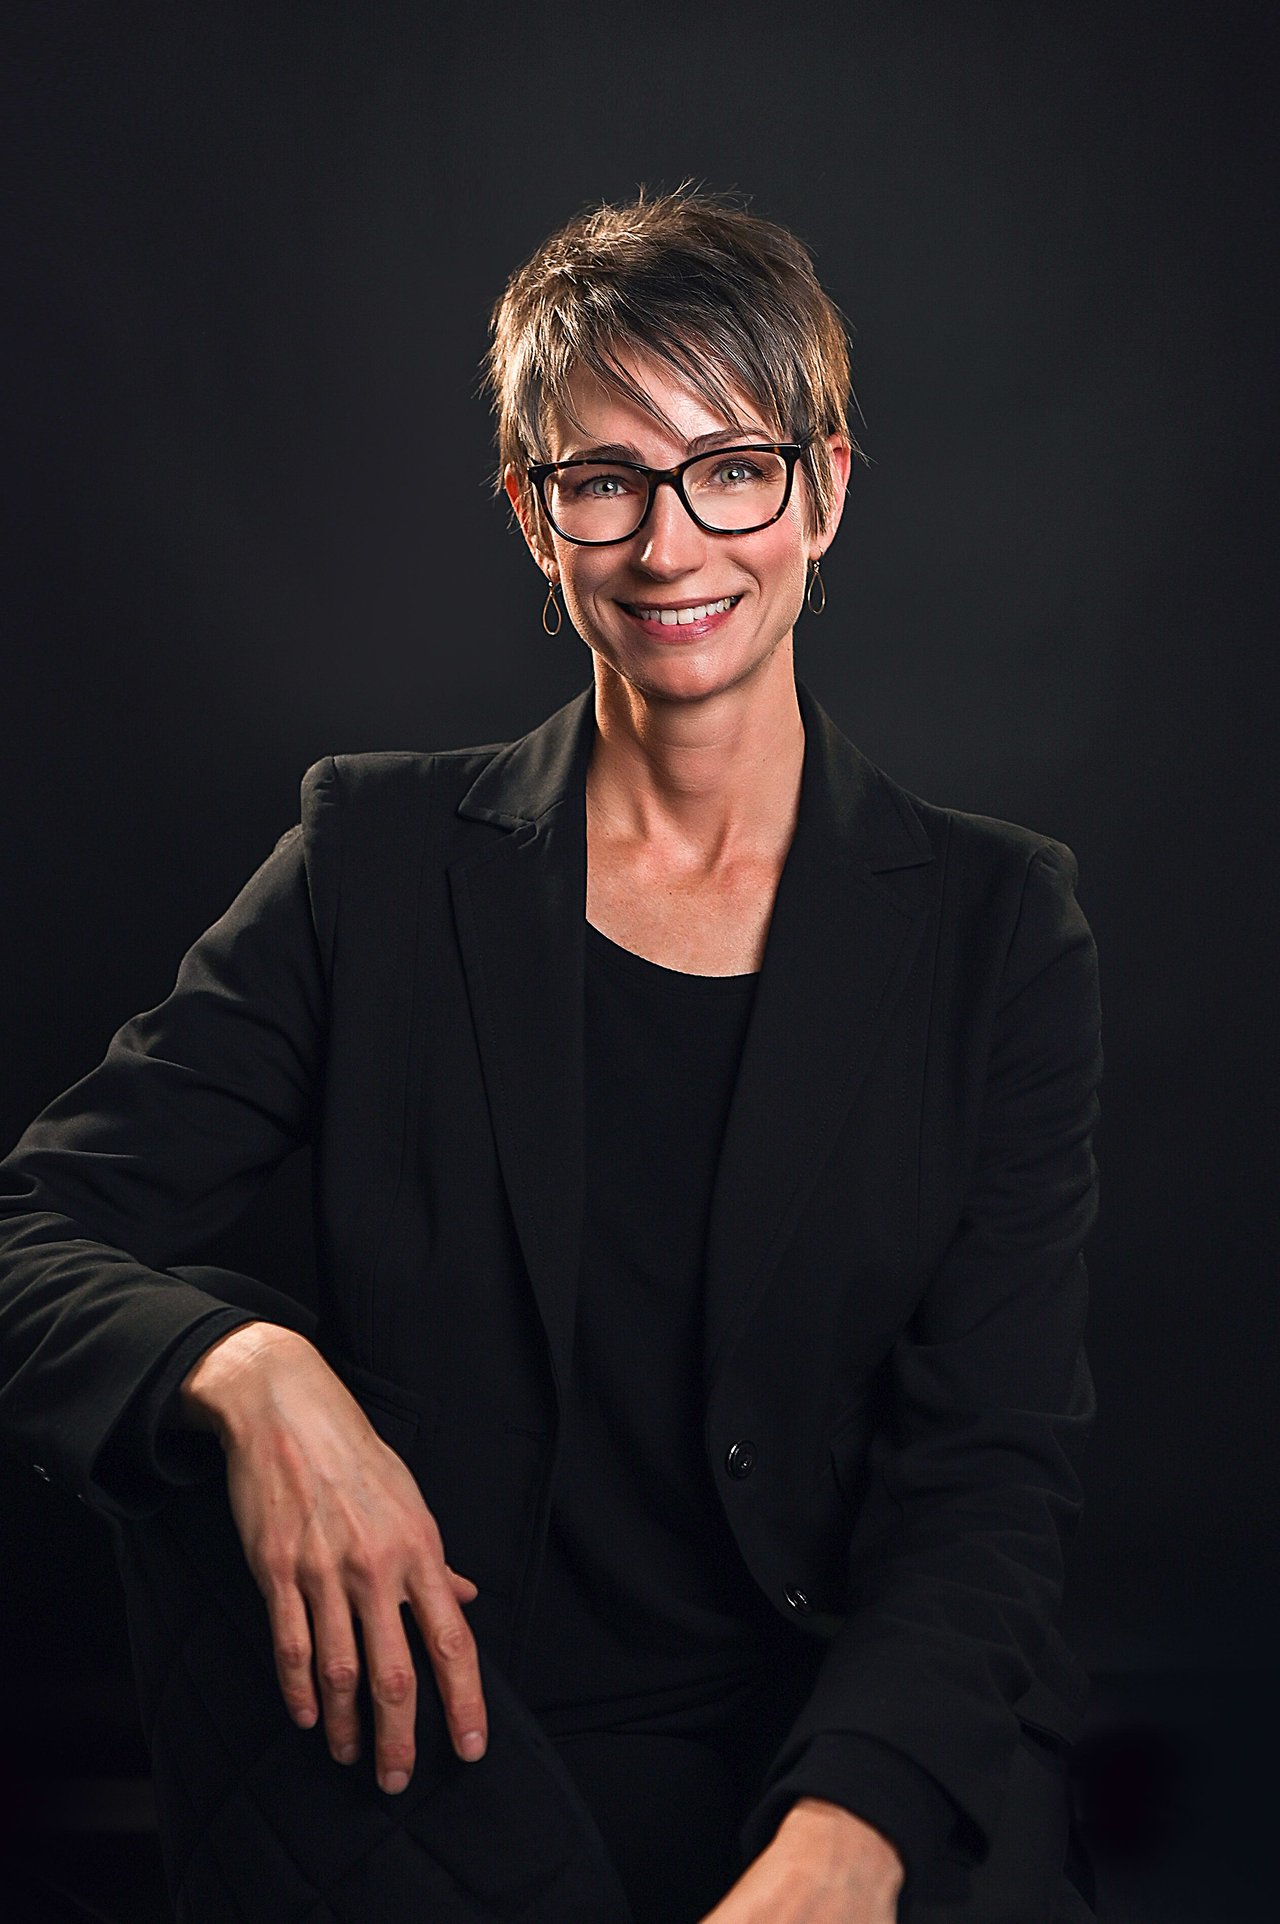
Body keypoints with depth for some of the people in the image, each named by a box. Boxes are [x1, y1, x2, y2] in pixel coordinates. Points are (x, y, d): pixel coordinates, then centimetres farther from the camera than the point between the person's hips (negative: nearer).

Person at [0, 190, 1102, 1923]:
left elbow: (996, 1467, -4)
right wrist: (246, 1371, -24)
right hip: (431, 1756, 2)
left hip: (864, 1760, -1)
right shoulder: (377, 859, 3)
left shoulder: (997, 923, 2)